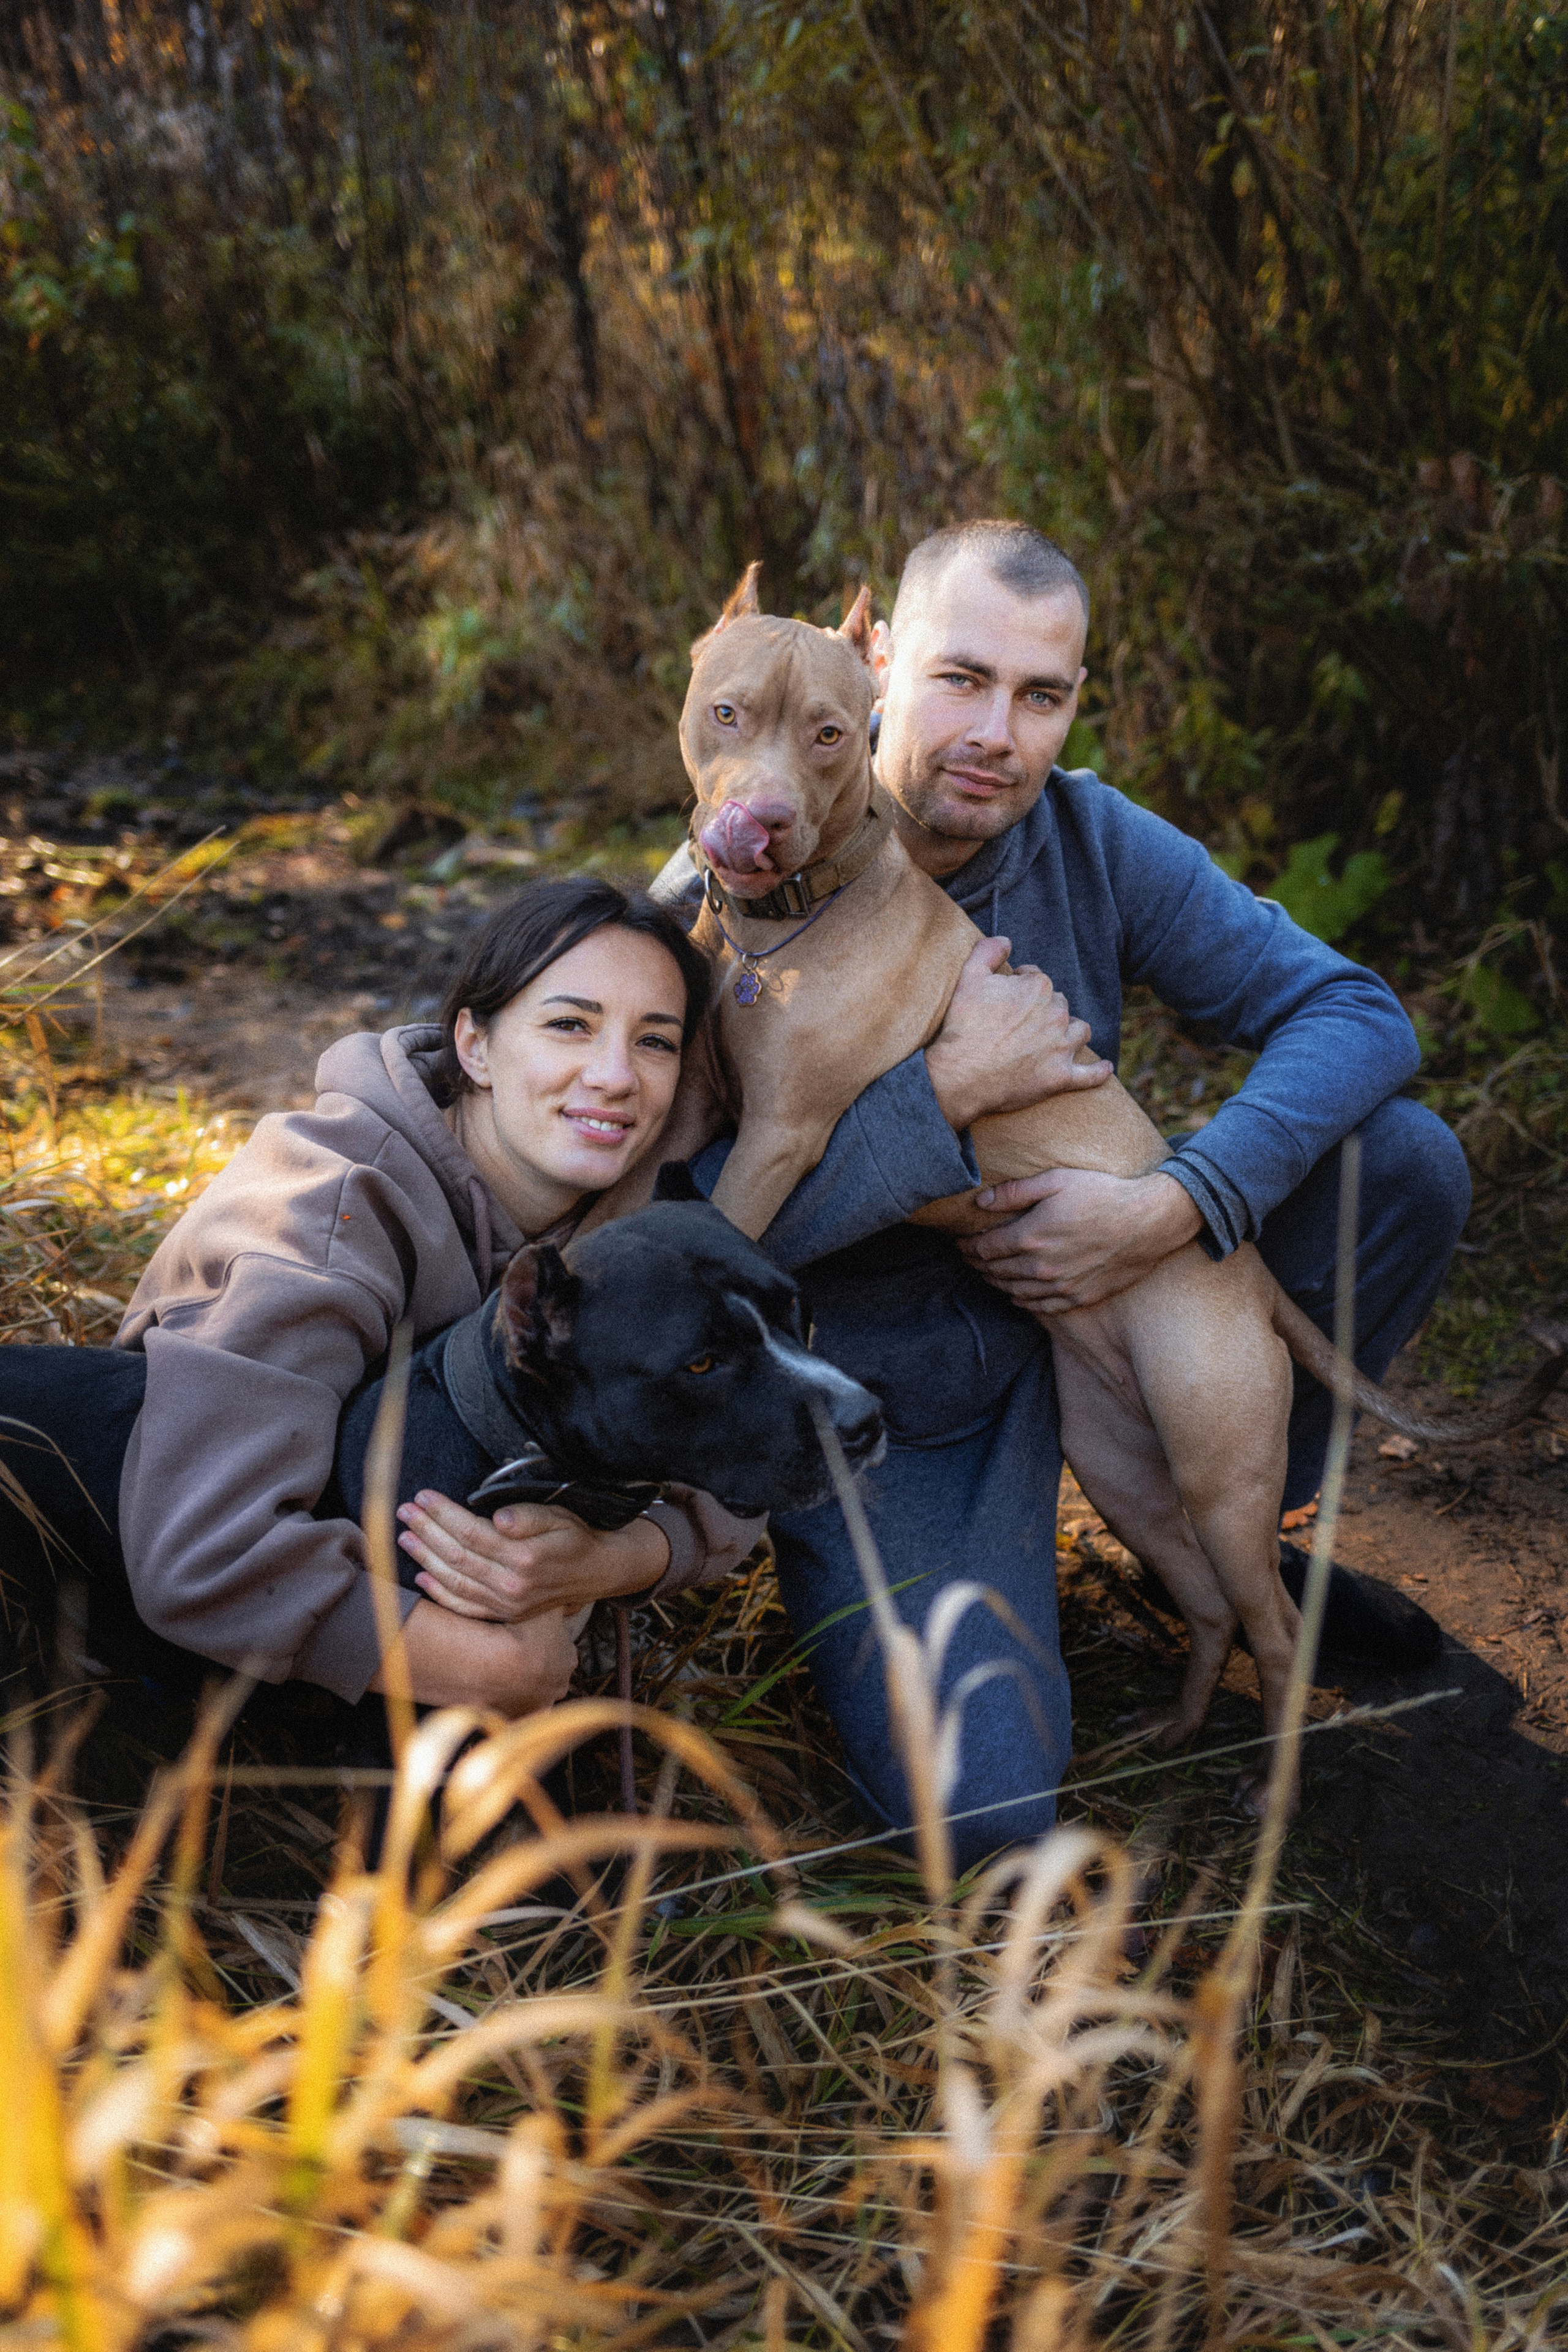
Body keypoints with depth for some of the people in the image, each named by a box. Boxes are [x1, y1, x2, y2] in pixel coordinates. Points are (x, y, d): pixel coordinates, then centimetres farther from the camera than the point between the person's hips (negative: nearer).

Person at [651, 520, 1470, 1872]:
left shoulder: (1094, 841, -7)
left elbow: (1356, 1014, -10)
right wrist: (948, 1091, -29)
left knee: (1405, 1163, -12)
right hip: (883, 1403, -4)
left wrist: (1176, 1206, -25)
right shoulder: (727, 900, -19)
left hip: (1085, 1305, 5)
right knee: (983, 1813, -23)